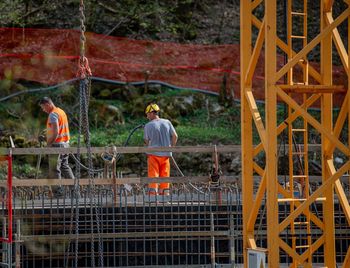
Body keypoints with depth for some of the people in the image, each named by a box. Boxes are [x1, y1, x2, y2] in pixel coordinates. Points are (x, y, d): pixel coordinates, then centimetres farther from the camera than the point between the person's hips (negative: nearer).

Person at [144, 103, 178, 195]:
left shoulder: (148, 126, -6)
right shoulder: (167, 122, 3)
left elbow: (146, 141, -1)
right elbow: (175, 136, 3)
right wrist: (171, 148, 15)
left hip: (153, 154, -3)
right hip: (166, 154, 3)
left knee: (153, 177, -1)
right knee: (165, 177, 10)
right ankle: (165, 194, 12)